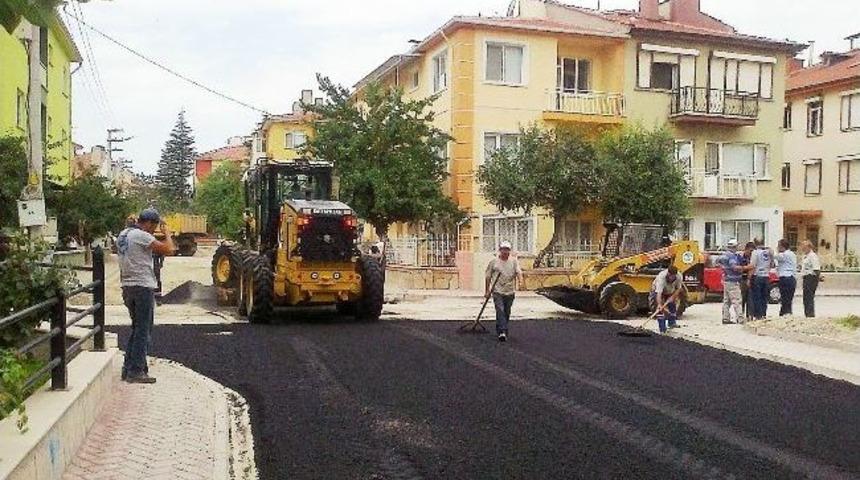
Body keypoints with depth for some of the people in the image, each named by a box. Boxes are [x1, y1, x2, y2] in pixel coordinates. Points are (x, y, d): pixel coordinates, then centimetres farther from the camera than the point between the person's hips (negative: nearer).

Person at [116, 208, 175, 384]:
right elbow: (168, 249, -19)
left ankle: (128, 368, 20)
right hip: (142, 286, -9)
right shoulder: (141, 236, -15)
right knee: (143, 331, -3)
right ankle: (136, 372, -1)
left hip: (127, 286, 9)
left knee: (136, 329, 18)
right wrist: (167, 232, -5)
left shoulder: (123, 235, 13)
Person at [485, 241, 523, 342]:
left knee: (507, 313, 10)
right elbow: (488, 277, 8)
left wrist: (520, 279, -31)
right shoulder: (494, 262, 2)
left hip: (510, 292, 3)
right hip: (497, 292, -3)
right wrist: (487, 290, 7)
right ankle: (502, 332, -21)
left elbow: (518, 271, -8)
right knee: (500, 311, -16)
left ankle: (500, 330, 27)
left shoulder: (514, 261, 5)